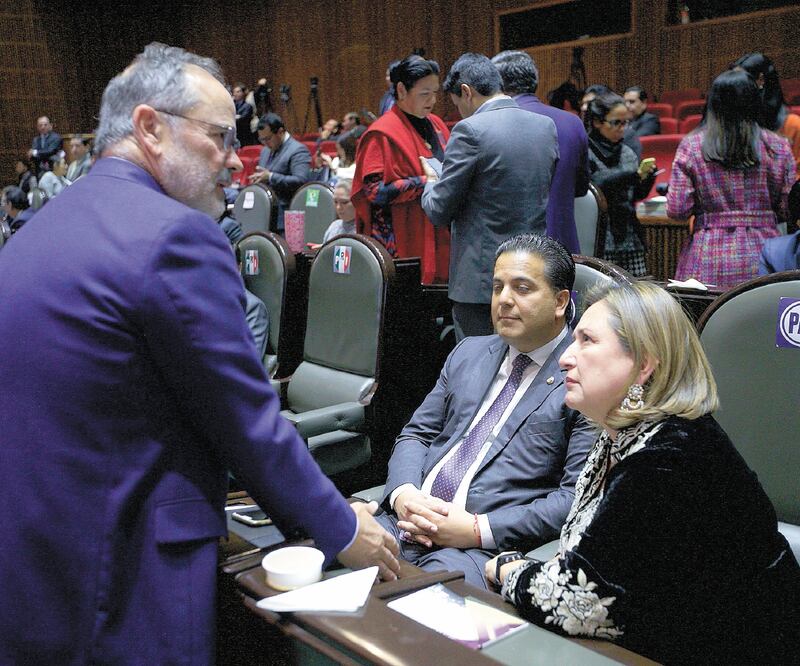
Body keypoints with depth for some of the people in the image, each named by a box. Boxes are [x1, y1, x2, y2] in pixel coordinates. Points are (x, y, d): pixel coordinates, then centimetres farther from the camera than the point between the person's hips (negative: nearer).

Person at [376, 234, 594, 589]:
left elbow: (578, 496, -9)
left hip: (485, 547, -5)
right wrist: (403, 493, -5)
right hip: (406, 521, 6)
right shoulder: (469, 353, 19)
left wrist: (479, 529, -17)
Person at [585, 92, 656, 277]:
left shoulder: (627, 153, 15)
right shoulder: (585, 152, -3)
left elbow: (639, 194, 16)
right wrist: (634, 174, -17)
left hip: (629, 239, 6)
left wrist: (647, 175, -5)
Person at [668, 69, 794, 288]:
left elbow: (677, 211, -4)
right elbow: (787, 210, 2)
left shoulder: (691, 146, -1)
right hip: (762, 257, 1)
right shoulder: (777, 147, 1)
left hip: (709, 263, 0)